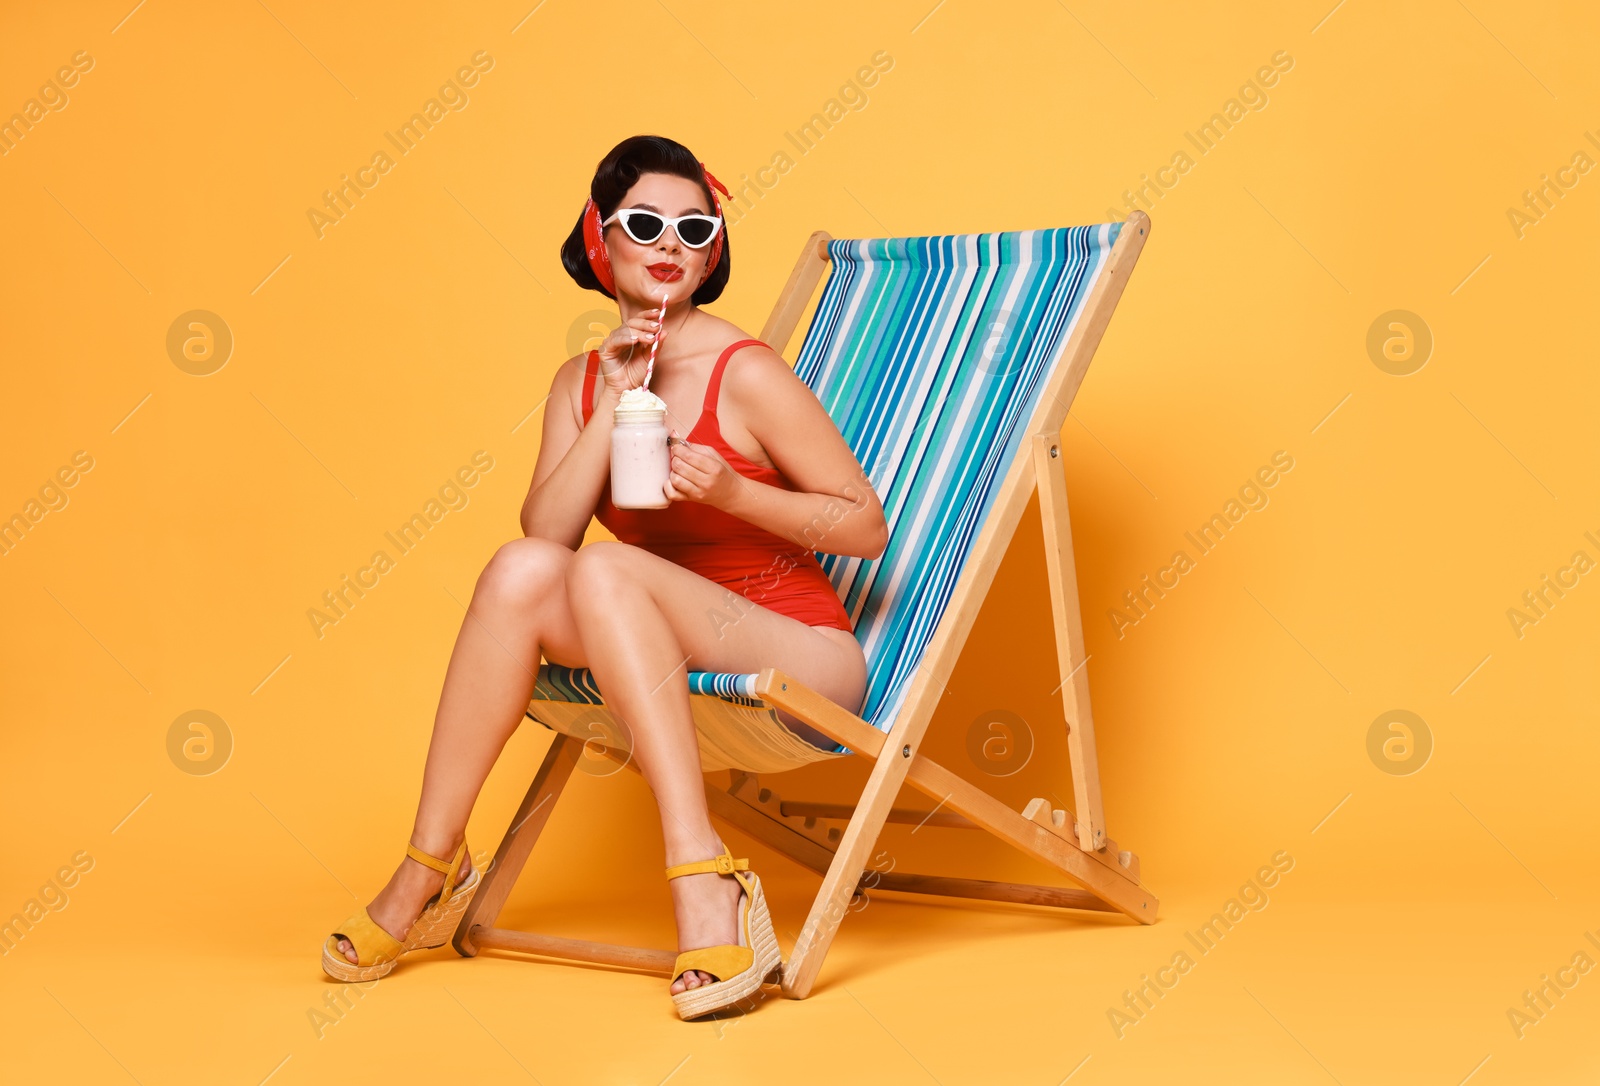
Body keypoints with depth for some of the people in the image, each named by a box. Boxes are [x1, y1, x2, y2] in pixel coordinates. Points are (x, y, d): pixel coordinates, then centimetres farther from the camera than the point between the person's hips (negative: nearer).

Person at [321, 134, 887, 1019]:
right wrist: (613, 404, -14)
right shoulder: (579, 382, 8)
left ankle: (701, 875, -37)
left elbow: (866, 525, -5)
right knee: (522, 570, -23)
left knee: (604, 570, -30)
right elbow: (544, 532, -6)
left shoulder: (747, 374, -8)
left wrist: (734, 492, -19)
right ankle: (431, 864, -15)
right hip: (659, 675, 5)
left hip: (802, 664, -4)